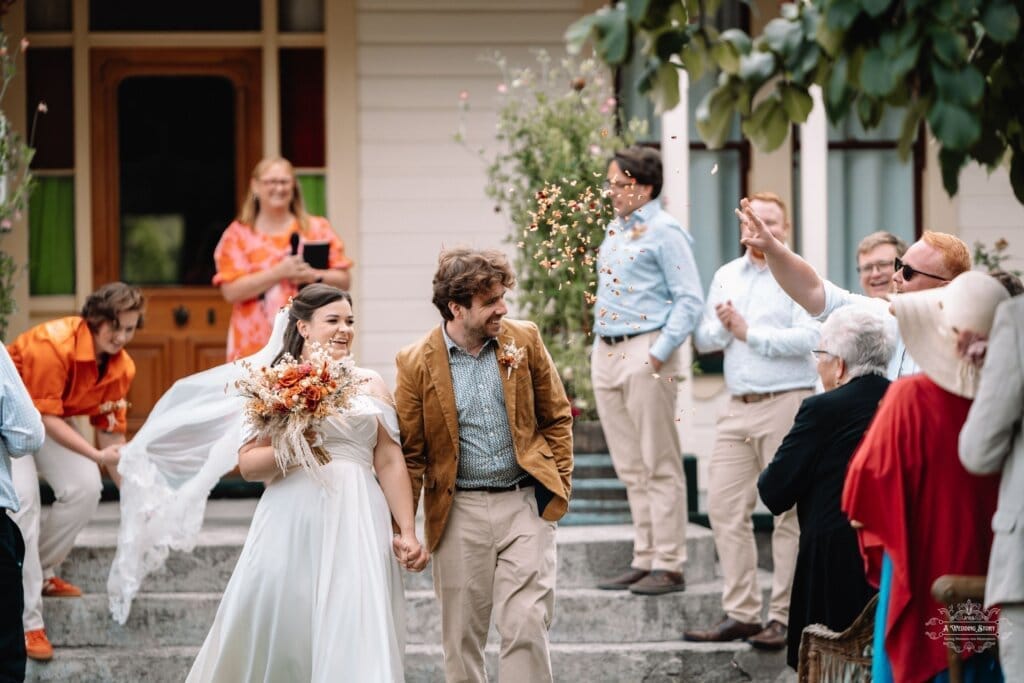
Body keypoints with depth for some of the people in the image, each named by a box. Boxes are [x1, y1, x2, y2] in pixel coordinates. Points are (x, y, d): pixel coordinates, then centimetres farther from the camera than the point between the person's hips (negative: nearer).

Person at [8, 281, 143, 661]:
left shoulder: (121, 368, -11)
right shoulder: (53, 344, -33)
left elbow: (111, 434, -2)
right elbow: (46, 418, -30)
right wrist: (97, 455, -37)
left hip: (49, 419, 7)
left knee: (84, 490, -7)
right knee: (23, 498, -22)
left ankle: (41, 573, 19)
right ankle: (28, 623, -24)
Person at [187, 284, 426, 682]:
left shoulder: (370, 385, 12)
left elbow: (390, 461, 8)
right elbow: (249, 465, 0)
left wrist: (408, 531, 3)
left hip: (355, 527, 2)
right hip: (293, 526, -2)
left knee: (356, 634, -7)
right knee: (277, 630, 1)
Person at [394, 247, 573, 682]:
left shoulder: (524, 340, 1)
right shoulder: (417, 363, -5)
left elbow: (557, 417, 11)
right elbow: (410, 453, 1)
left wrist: (559, 486, 4)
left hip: (526, 503, 0)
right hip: (459, 512, 0)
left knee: (526, 626, -7)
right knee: (461, 633, 8)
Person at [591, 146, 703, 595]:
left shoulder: (664, 232, -8)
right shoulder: (615, 229, 17)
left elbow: (689, 300, -13)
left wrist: (659, 354, -18)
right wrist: (599, 346, 16)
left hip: (645, 351, -8)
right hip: (606, 354, 8)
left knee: (659, 465, -5)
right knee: (630, 468, 11)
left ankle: (668, 566, -3)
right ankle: (644, 559, 16)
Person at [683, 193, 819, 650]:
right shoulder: (726, 277, 18)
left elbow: (808, 337, -14)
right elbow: (704, 339, 16)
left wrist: (748, 332, -11)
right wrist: (723, 327, -5)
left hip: (787, 403, -6)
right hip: (738, 407, 6)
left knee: (788, 514, -4)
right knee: (725, 507, 2)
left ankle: (783, 617, 0)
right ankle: (740, 613, 7)